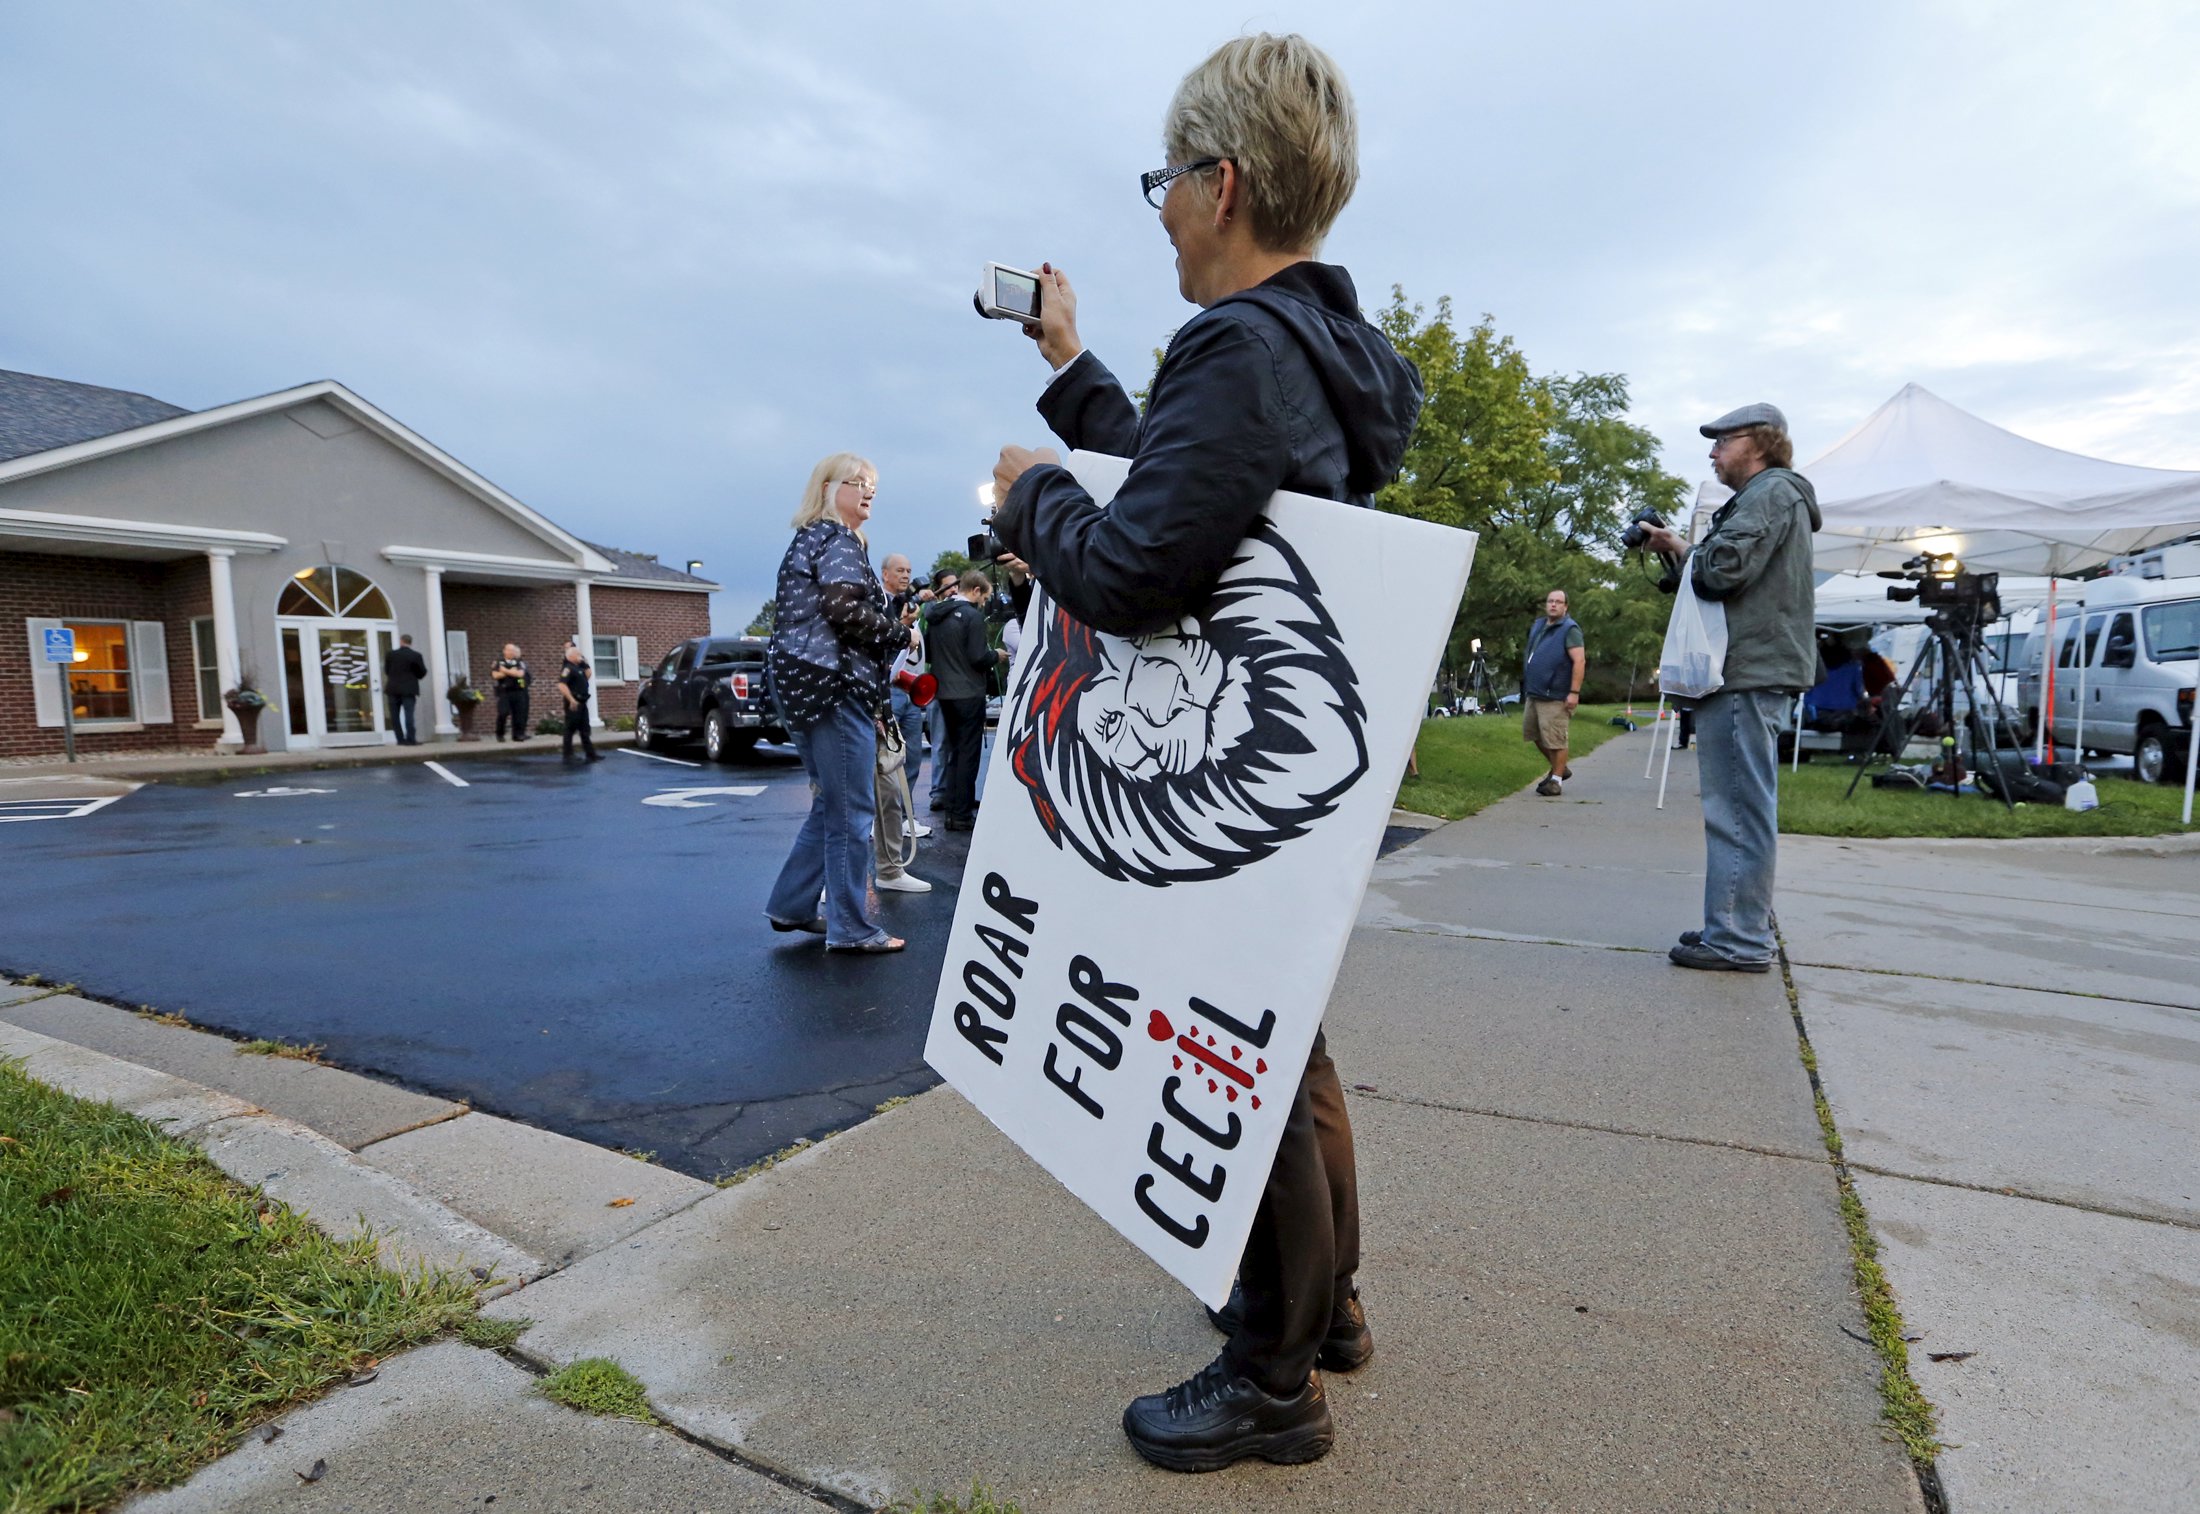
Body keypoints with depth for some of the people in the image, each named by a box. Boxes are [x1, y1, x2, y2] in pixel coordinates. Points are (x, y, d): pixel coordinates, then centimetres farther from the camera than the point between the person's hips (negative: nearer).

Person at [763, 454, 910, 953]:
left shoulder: (807, 541, 23)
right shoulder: (839, 541, -5)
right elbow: (844, 609, -20)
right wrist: (901, 634, -7)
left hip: (802, 683, 10)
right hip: (833, 685, -10)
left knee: (831, 804, 16)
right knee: (853, 809, -5)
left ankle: (791, 905, 21)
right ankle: (851, 927, 1)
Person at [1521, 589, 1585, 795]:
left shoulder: (1569, 629, -9)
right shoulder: (1537, 626, 16)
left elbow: (1579, 660, -16)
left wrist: (1574, 692, -22)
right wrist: (1527, 687, 22)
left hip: (1555, 697, -8)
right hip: (1533, 694, 9)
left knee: (1555, 740, -5)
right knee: (1536, 735, 16)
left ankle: (1556, 780, 4)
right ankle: (1559, 769, 32)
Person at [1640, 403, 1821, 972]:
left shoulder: (1771, 492, -6)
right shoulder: (1761, 496, 26)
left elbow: (1725, 567, -20)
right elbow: (1716, 569, 24)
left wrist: (1689, 557, -1)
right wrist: (1681, 549, 14)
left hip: (1748, 674, -11)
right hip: (1746, 670, 11)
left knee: (1738, 809, -10)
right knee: (1740, 809, 13)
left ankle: (1739, 941, -7)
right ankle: (1735, 929, 21)